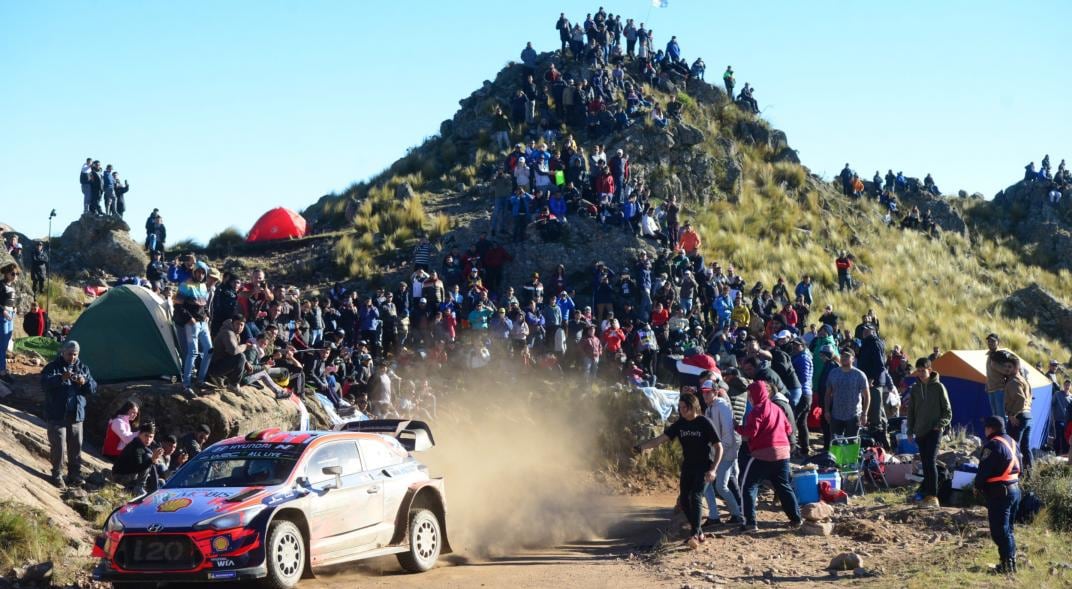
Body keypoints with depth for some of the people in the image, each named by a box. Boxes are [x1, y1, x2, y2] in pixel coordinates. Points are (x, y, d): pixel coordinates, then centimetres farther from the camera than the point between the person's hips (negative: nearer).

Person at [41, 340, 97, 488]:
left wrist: (85, 382, -15)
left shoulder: (83, 368, 10)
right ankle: (56, 475, 6)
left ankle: (74, 475, 18)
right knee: (58, 446, -5)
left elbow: (93, 389, 7)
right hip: (57, 415, -4)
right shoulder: (52, 367, -3)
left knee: (76, 446, 7)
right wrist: (61, 378, -35)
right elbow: (45, 383, -20)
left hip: (76, 415, 4)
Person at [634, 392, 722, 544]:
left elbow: (719, 447, -10)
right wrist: (641, 447, -22)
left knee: (696, 497, -19)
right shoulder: (680, 424, 0)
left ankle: (695, 534, -20)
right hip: (688, 467, 6)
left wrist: (713, 470, -19)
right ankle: (698, 531, 20)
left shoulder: (704, 423, -13)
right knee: (684, 500, 4)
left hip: (704, 467, -6)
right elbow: (661, 439, -6)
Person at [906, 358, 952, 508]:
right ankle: (927, 493, 19)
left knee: (931, 461, -17)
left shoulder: (938, 387, -2)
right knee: (925, 463, 9)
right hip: (920, 431, 5)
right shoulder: (915, 389, 11)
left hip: (934, 431, -5)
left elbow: (947, 411, 1)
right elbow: (911, 411, 17)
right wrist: (910, 431, 11)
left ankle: (932, 496, -20)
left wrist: (940, 424, -12)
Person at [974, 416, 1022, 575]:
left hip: (999, 492, -9)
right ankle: (1011, 563, 20)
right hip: (1015, 489, 9)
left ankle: (1006, 565, -8)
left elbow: (984, 470, -15)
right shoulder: (1012, 442, 12)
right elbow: (1018, 467, 18)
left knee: (999, 530, -5)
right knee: (1008, 529, 17)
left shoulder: (993, 444, -16)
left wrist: (978, 485, 0)